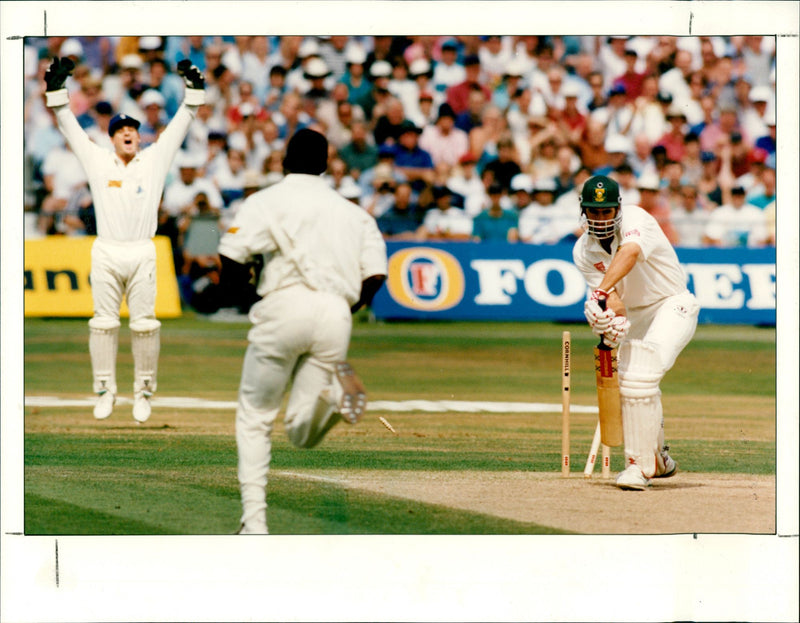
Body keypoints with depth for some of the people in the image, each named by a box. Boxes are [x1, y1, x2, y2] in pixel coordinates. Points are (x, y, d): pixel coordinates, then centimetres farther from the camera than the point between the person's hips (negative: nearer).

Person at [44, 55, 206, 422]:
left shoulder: (154, 160, 10)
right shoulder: (99, 162, 10)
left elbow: (179, 126, 8)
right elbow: (70, 128, 8)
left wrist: (193, 92, -2)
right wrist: (56, 91, -1)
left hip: (142, 254, 0)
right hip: (106, 252, 0)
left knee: (144, 324, -3)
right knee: (103, 323, 1)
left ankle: (143, 393, 6)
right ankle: (105, 391, 8)